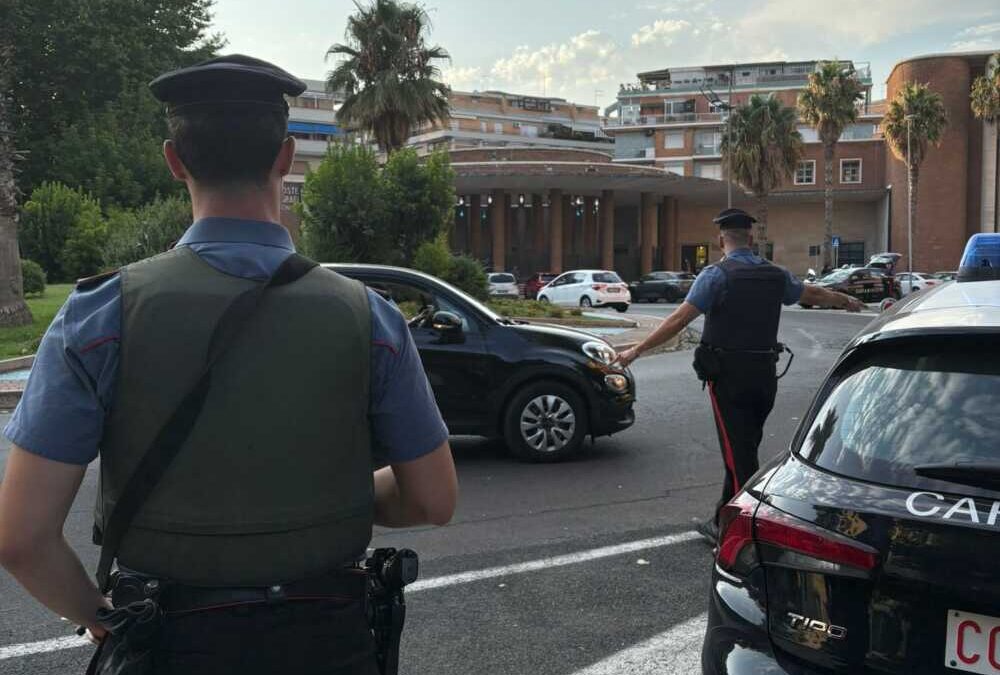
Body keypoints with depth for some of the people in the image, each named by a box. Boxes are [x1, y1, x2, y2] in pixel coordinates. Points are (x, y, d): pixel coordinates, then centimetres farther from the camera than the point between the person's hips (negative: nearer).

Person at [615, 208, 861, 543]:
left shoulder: (717, 274, -10)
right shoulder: (774, 275, 8)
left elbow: (679, 319, -17)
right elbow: (814, 294, 26)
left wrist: (638, 349, -14)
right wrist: (847, 301, 46)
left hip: (729, 376, -6)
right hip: (765, 374, 6)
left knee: (738, 454, -2)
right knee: (744, 449, 14)